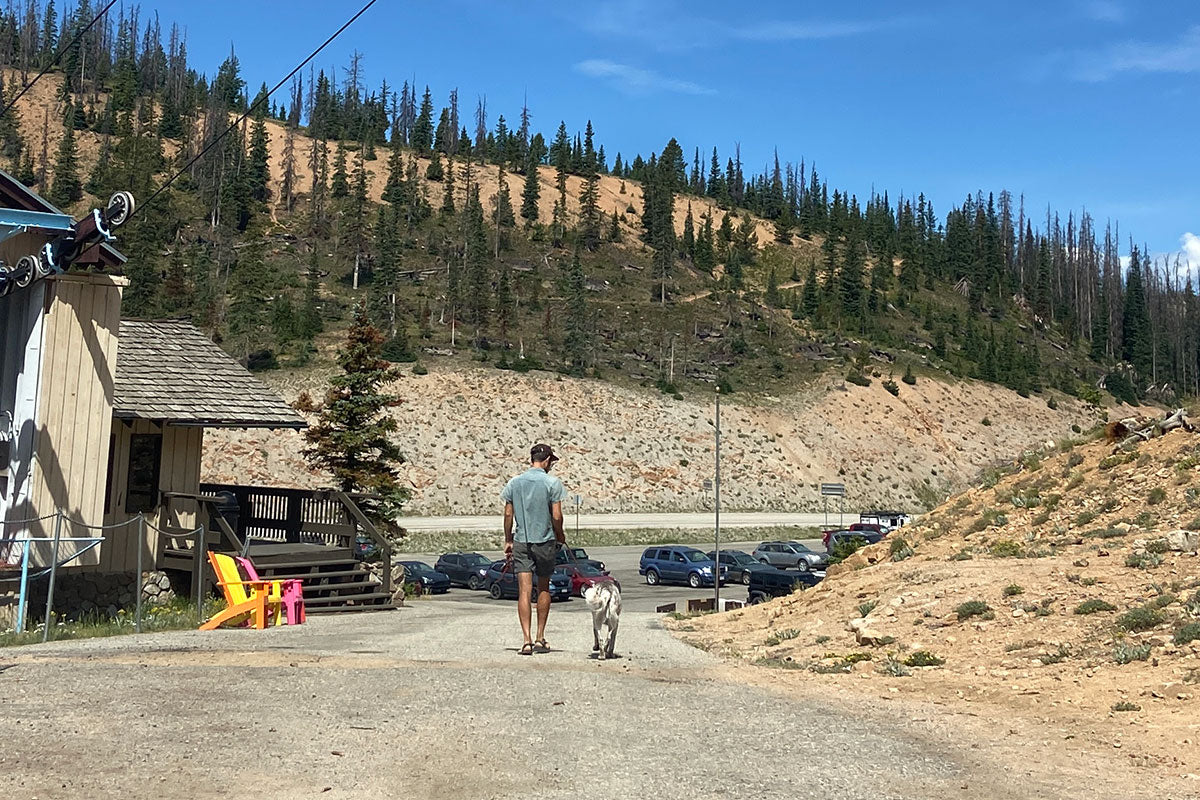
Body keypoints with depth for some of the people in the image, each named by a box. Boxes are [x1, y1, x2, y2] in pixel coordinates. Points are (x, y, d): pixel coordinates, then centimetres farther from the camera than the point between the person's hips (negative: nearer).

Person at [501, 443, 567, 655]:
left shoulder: (514, 482, 5)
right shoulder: (552, 483, -5)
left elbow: (508, 514, 6)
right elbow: (556, 516, -8)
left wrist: (508, 540, 14)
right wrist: (560, 536, 9)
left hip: (521, 542, 2)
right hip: (545, 541, -2)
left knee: (524, 591, -2)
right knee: (543, 589, 14)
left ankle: (527, 640, -10)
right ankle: (540, 637, 18)